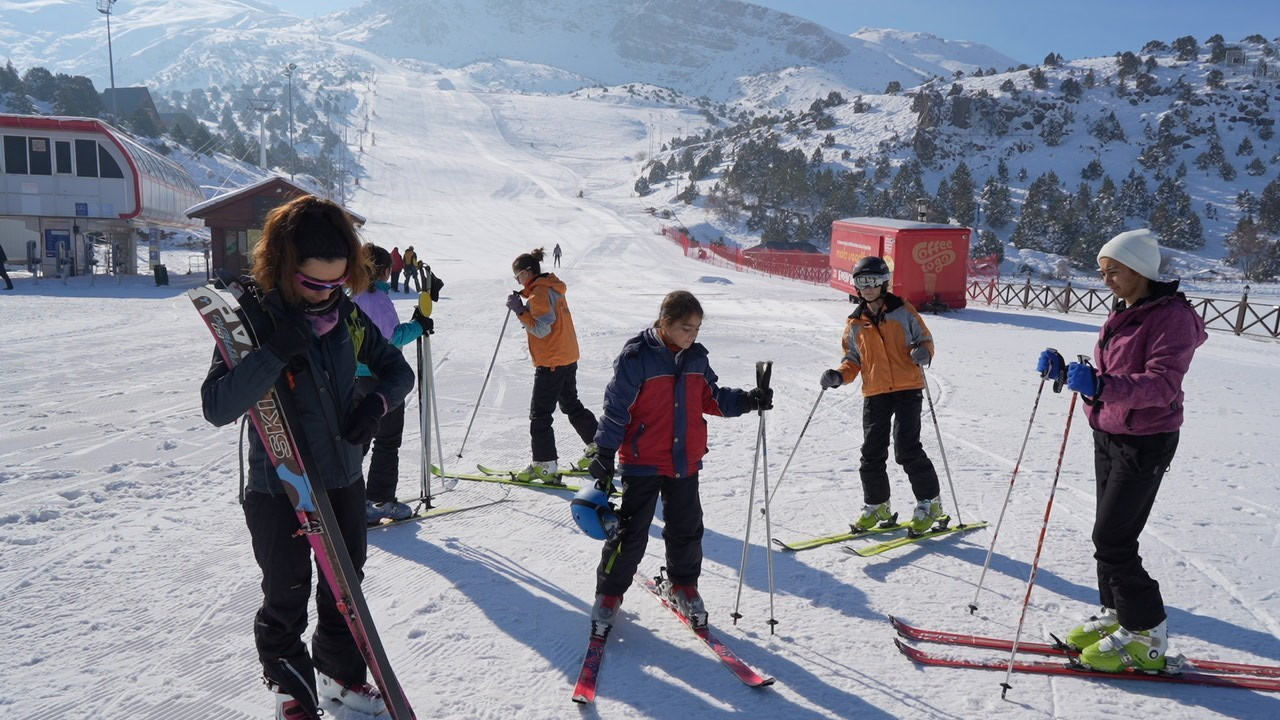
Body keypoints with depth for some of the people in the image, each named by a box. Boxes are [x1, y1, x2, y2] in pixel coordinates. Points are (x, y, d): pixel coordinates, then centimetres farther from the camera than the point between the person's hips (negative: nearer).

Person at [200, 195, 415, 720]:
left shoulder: (348, 314, -4)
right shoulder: (252, 317, -16)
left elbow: (397, 369, 7)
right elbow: (216, 407, -23)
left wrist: (377, 402, -14)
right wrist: (274, 353, -36)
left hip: (344, 479, 5)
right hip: (278, 488, -4)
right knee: (286, 601, 11)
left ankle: (342, 676, 41)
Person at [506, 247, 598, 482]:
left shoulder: (540, 292, -17)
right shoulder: (553, 287, 11)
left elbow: (541, 329, -21)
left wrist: (519, 310, -16)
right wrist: (525, 305, 6)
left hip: (551, 362, -10)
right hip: (569, 357, 10)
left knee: (540, 414, -4)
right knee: (571, 404, 23)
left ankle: (545, 466, -3)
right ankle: (598, 446, 30)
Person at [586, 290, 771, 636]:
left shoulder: (696, 357, 3)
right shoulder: (637, 357, -15)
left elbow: (711, 399, 13)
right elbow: (616, 408, -13)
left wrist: (747, 400, -2)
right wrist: (605, 457, -13)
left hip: (686, 462, 5)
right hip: (642, 462, -5)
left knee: (686, 530, 16)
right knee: (631, 532, 3)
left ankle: (682, 585, 38)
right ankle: (609, 593, 21)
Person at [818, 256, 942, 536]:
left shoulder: (902, 311, 2)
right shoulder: (855, 324, 11)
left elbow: (924, 337, 7)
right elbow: (853, 359, 15)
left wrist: (923, 351, -16)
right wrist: (839, 376, -4)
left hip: (907, 389, -3)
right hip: (874, 394, 4)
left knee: (907, 449, -11)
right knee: (872, 453, 3)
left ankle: (929, 504, 6)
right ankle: (876, 507, 21)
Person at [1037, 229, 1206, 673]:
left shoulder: (1172, 317, -16)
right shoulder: (1123, 313, 11)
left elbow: (1162, 385, -28)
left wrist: (1101, 385, -42)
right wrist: (1064, 371, -3)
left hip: (1145, 444, -9)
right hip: (1108, 436, 9)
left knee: (1112, 541, -8)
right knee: (1110, 535, 15)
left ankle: (1147, 637, 7)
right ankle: (1116, 614, 29)